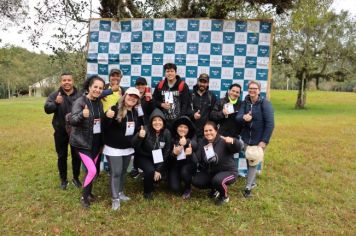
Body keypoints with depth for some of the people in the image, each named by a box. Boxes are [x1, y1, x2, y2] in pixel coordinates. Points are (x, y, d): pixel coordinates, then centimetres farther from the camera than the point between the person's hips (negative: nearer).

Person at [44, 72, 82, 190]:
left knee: (76, 156, 11)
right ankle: (63, 180, 28)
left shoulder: (79, 96, -4)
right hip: (60, 132, 0)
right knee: (62, 156, 12)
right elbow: (47, 109, -19)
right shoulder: (54, 95, -4)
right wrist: (55, 103, -38)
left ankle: (76, 178, 30)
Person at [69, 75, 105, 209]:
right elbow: (72, 121, -26)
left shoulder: (99, 102, 5)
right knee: (92, 170, -11)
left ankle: (89, 192, 34)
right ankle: (84, 197, 10)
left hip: (96, 141, 6)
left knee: (92, 169, 15)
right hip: (83, 142, -6)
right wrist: (82, 115, -44)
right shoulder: (80, 101, -14)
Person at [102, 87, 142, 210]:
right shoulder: (115, 109, -16)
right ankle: (115, 198, 8)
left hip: (128, 148, 7)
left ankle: (120, 192, 35)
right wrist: (107, 117, -39)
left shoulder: (135, 113, 6)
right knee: (116, 172, -4)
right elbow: (104, 127, -22)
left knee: (123, 171, 18)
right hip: (113, 148, -6)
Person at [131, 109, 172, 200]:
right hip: (144, 157, -3)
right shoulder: (146, 130, -24)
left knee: (159, 175, -12)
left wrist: (159, 169, -11)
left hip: (158, 158, 4)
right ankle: (147, 191, 2)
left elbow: (166, 152, -9)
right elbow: (134, 145, -32)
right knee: (150, 171, -26)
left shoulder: (166, 133, -14)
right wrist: (139, 137, -53)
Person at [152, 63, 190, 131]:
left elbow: (185, 104, -7)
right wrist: (162, 104, -5)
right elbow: (154, 100, 15)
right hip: (164, 120, 3)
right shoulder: (160, 86, 7)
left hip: (178, 120, -3)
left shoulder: (183, 86, -4)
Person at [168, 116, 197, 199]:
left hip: (188, 163, -1)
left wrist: (186, 142, -52)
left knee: (184, 172, -34)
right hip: (175, 164, 1)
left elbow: (195, 146, -30)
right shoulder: (172, 137, -4)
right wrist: (173, 153, -31)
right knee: (175, 188, -14)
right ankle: (178, 178, 24)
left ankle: (188, 189, 0)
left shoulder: (192, 137, -6)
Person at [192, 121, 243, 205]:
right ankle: (215, 188, 18)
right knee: (196, 181, -10)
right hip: (210, 172, 6)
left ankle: (224, 196, 0)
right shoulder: (202, 143, -1)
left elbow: (239, 147, -33)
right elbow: (197, 159, -1)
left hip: (228, 171, -6)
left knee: (217, 180, -35)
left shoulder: (223, 141, -20)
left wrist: (233, 141, -54)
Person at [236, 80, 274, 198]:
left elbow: (270, 124, -17)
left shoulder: (265, 104, -14)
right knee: (248, 161, 14)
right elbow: (238, 117, -12)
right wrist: (243, 117, -36)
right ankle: (252, 182, 34)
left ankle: (248, 187, 12)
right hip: (246, 138, 5)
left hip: (259, 139, -4)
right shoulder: (245, 102, 0)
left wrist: (264, 140, -20)